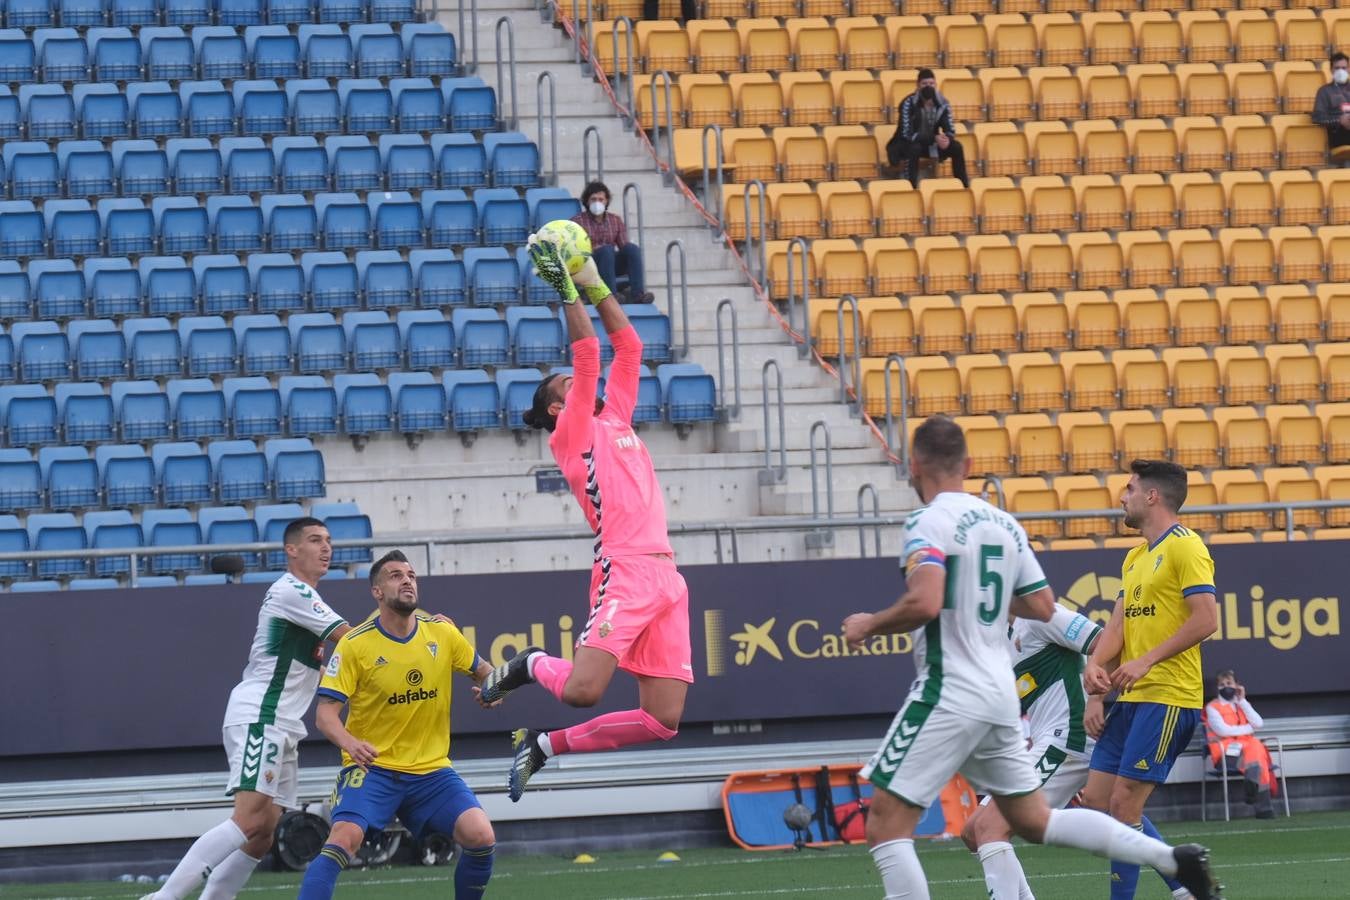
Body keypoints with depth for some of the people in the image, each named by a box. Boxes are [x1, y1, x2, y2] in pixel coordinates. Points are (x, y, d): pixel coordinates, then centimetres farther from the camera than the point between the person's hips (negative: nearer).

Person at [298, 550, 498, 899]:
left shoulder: (441, 632, 2)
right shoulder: (356, 645, -9)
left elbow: (482, 671, 21)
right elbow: (325, 712, -12)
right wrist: (349, 742, -31)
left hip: (432, 769, 3)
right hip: (372, 768, -3)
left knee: (481, 837, -16)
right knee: (343, 840, -26)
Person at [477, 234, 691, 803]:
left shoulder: (614, 420, 24)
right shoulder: (572, 433, 5)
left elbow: (627, 346, 26)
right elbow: (587, 354, -3)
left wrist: (595, 286, 23)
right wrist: (569, 291, 1)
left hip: (665, 579, 7)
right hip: (625, 571, -7)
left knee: (662, 722, -1)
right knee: (582, 690, -23)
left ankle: (545, 745, 14)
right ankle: (530, 667, 13)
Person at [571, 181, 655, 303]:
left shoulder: (616, 220, 19)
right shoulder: (578, 221, 8)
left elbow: (624, 245, 13)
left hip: (613, 265, 3)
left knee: (632, 248, -25)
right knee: (607, 249, -34)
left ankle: (637, 293, -39)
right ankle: (612, 294, -47)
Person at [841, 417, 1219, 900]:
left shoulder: (928, 523, -12)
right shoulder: (1005, 524, 12)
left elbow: (924, 604, -26)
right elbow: (1042, 607, 16)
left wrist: (869, 624, -9)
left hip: (949, 692, -8)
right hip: (1001, 693, 8)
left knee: (886, 826, -3)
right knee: (1036, 819, 19)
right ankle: (1173, 859, 11)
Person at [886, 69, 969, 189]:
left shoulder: (942, 103, -8)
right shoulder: (908, 104, -22)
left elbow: (950, 130, -7)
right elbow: (907, 134, -29)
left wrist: (946, 138, -33)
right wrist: (934, 138, -37)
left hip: (931, 143, 5)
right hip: (906, 145, -5)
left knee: (956, 146, -18)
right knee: (914, 147, -39)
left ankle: (965, 187, -11)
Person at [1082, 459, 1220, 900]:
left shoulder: (1185, 548, -9)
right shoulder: (1135, 557, 20)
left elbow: (1205, 619, -17)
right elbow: (1119, 622, 16)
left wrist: (1147, 661, -20)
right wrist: (1096, 664, -4)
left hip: (1167, 698, -10)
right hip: (1132, 699, 10)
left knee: (1124, 803, -13)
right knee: (1096, 799, 6)